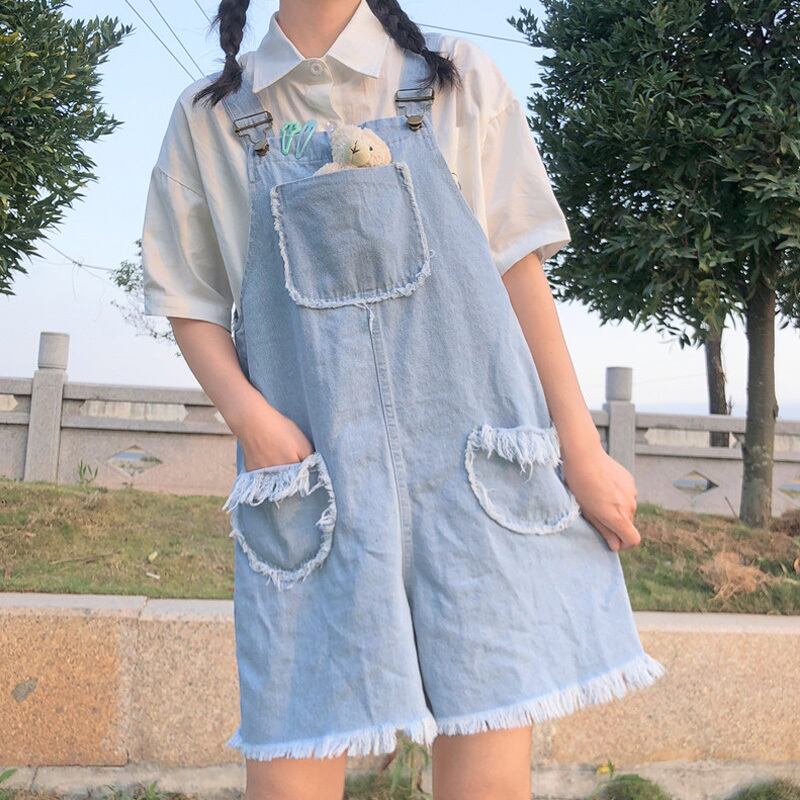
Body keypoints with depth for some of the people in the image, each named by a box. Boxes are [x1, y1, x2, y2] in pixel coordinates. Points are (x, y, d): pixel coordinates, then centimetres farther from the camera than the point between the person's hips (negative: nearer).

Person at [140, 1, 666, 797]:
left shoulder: (459, 80, 11)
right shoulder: (209, 114, 12)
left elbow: (519, 269, 8)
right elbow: (190, 302, 13)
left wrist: (583, 451, 2)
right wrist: (249, 415, -6)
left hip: (477, 463, 0)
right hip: (311, 478, 1)